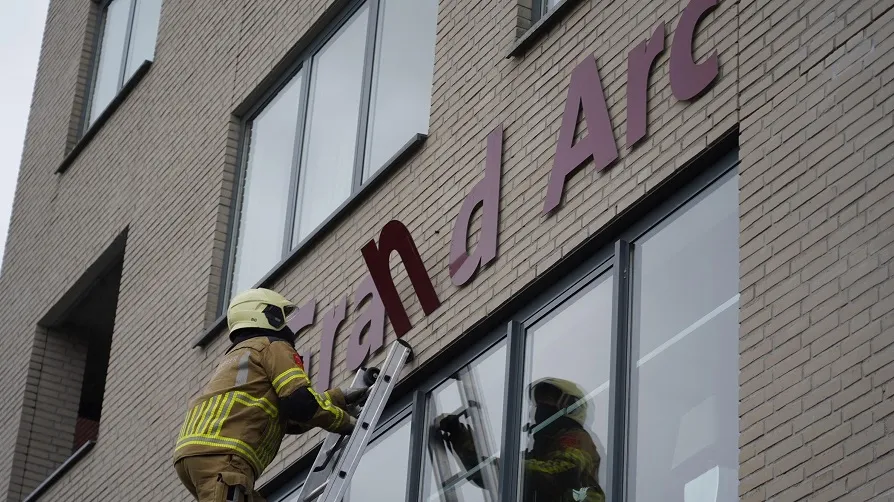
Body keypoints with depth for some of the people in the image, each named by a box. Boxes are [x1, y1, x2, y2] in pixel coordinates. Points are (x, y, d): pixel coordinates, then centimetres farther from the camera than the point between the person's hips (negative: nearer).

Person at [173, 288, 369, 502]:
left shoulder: (236, 356, 40)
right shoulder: (273, 346, 12)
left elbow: (287, 419, 39)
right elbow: (300, 403, -3)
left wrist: (340, 397, 43)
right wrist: (345, 420, 14)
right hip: (220, 454, -10)